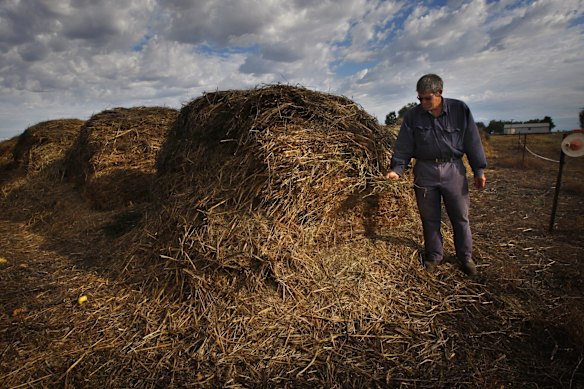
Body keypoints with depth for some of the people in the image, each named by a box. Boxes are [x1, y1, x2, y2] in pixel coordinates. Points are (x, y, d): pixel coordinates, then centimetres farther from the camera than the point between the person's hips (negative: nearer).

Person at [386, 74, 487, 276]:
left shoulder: (460, 109, -2)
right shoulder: (413, 115, -1)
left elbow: (472, 141, 2)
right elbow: (404, 146, -1)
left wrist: (479, 170, 2)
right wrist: (397, 169, -13)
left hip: (453, 169, 0)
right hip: (425, 171, 1)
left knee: (460, 217, 8)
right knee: (430, 218, 9)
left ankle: (465, 257, 26)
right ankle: (433, 256, 26)